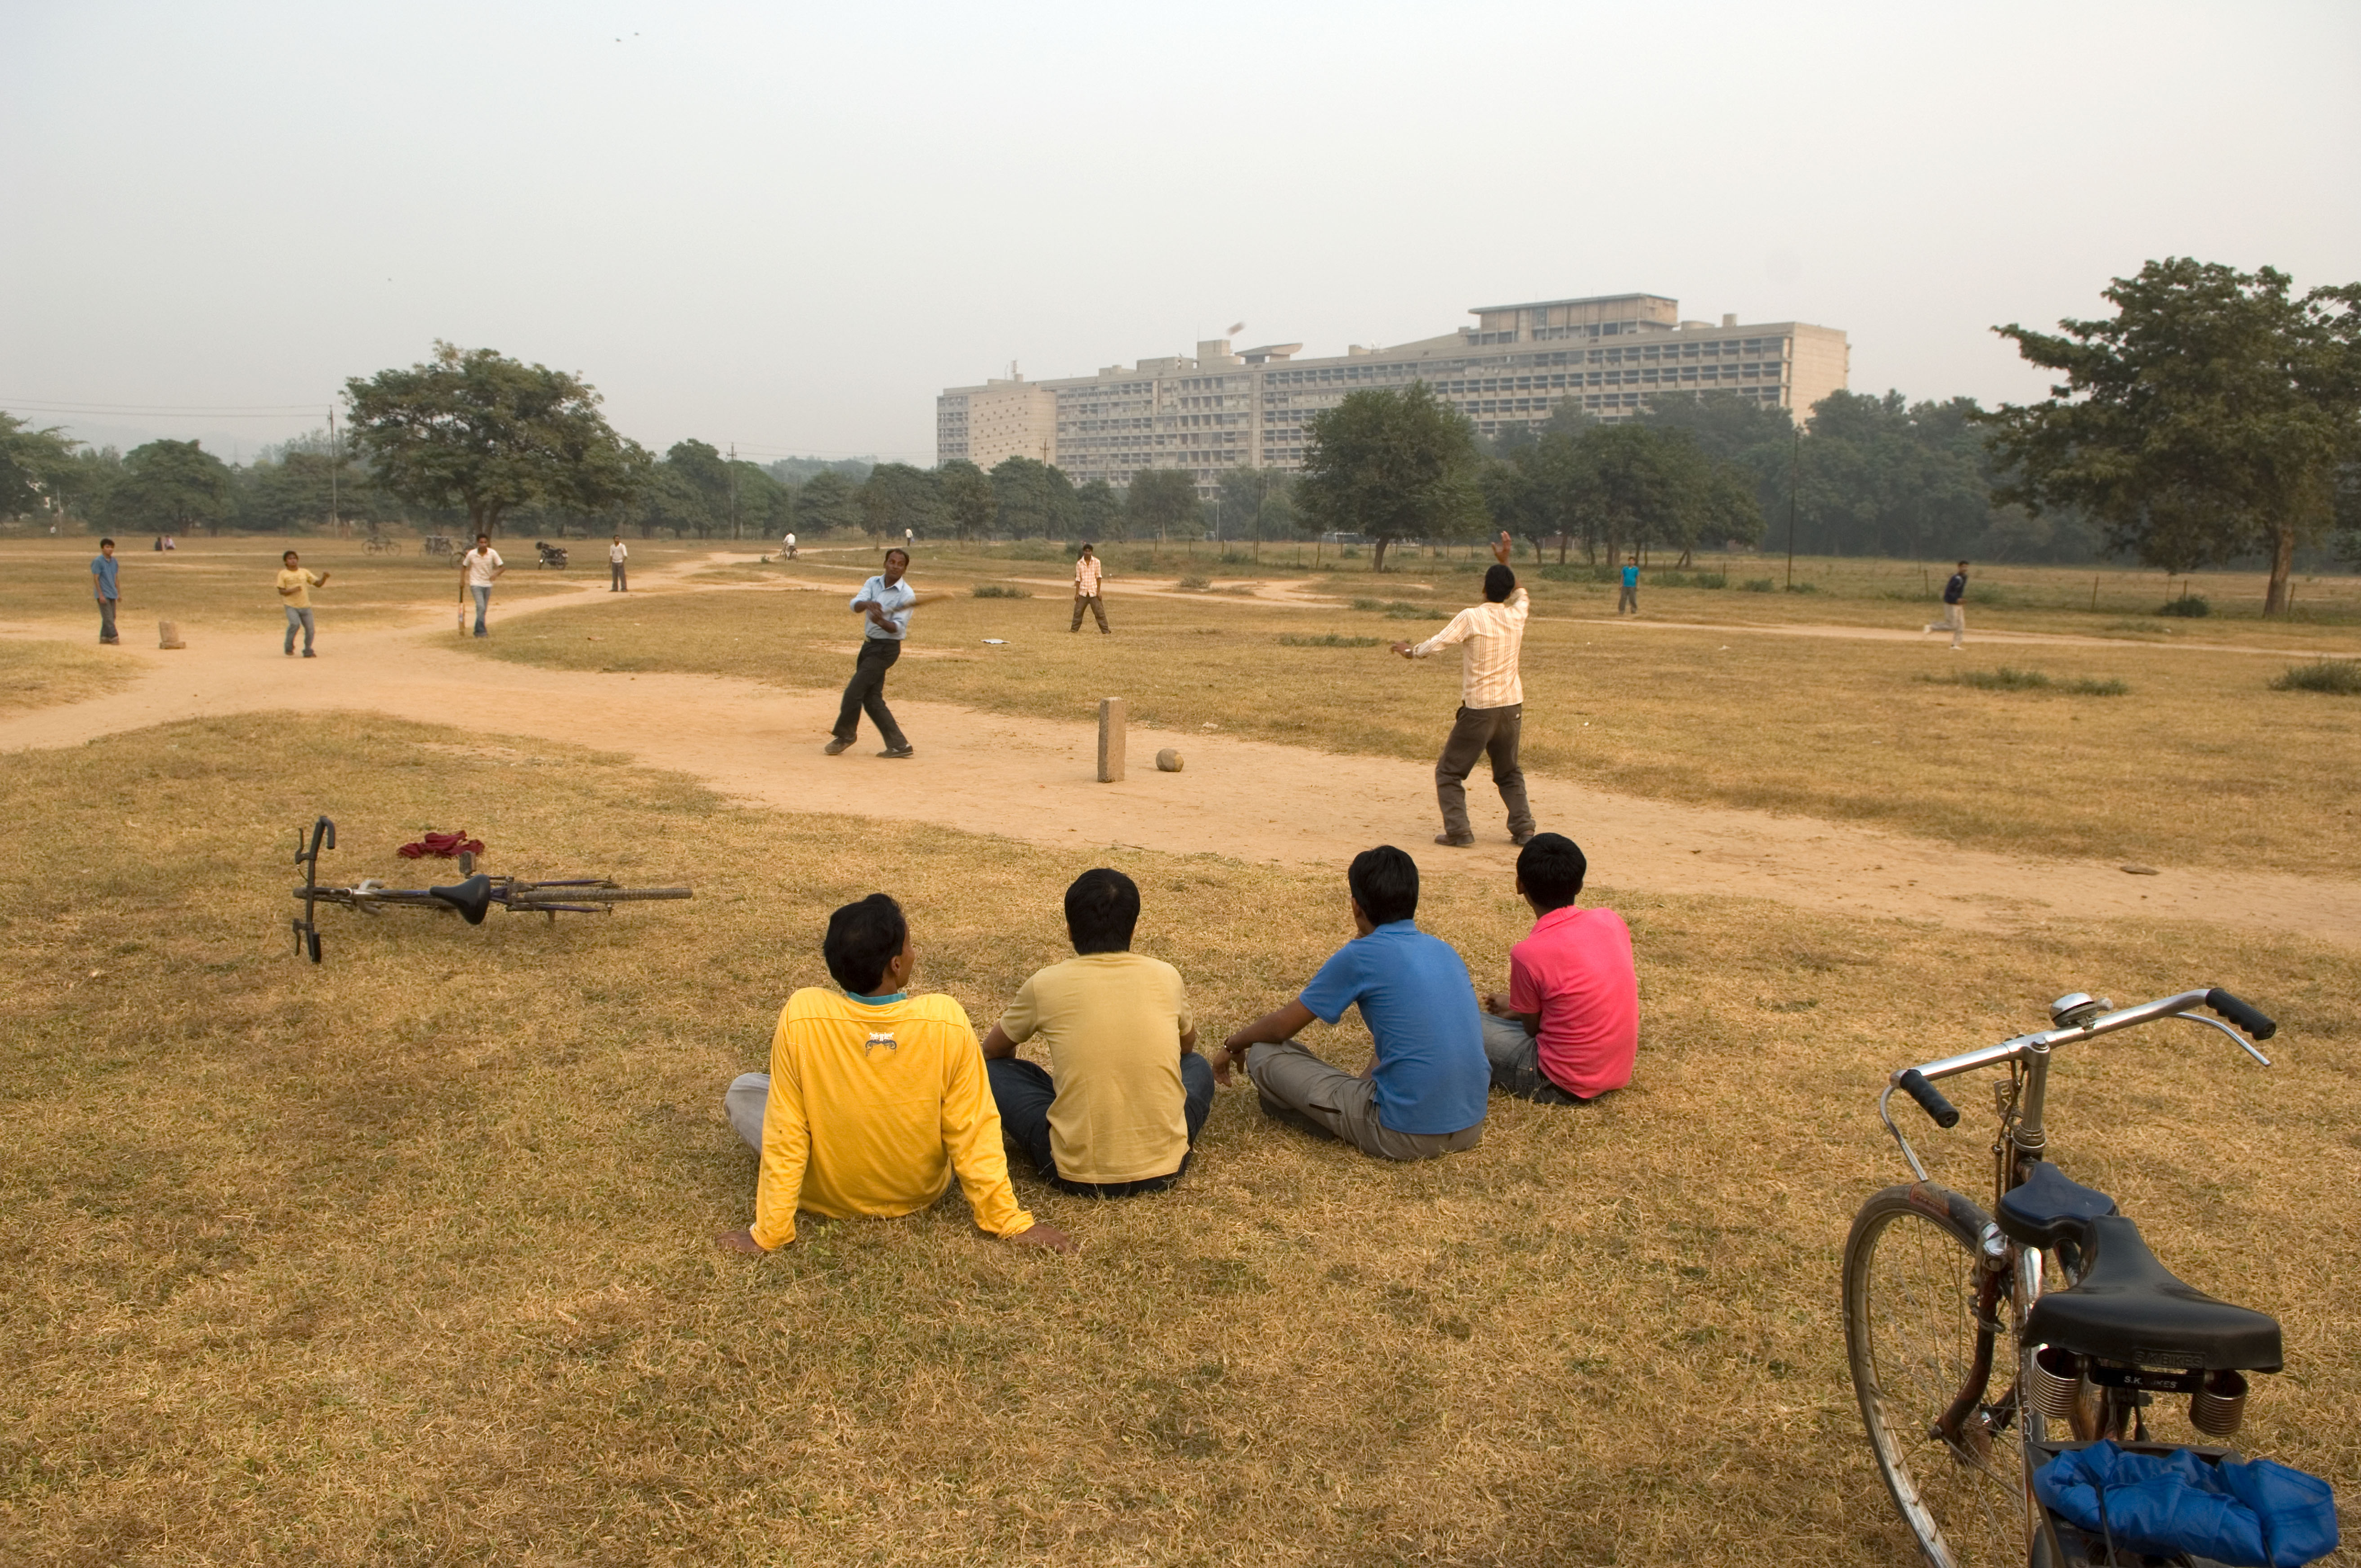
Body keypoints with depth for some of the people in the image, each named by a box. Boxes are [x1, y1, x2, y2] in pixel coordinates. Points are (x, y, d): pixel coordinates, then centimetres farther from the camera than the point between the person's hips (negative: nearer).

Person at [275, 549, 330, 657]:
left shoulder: (304, 572, 11)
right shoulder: (283, 574, 3)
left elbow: (318, 584, 9)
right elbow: (281, 591, -1)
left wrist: (325, 577, -11)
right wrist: (292, 590, -20)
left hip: (305, 606, 3)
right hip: (291, 606, -3)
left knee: (310, 628, -2)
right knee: (295, 624, -25)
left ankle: (308, 651, 17)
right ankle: (289, 648, -5)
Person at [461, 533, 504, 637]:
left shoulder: (493, 553, -6)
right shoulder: (471, 554, -8)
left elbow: (502, 567, -4)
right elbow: (464, 567, 6)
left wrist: (496, 574, -24)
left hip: (488, 584, 3)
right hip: (476, 584, -3)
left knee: (484, 610, 11)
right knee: (481, 608, -19)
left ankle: (478, 631, 28)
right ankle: (481, 631, -19)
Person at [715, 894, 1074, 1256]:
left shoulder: (801, 1015, -27)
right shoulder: (947, 1019, -26)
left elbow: (784, 1135, -20)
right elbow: (973, 1132, -19)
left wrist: (768, 1233, -10)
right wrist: (1010, 1221, -8)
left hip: (829, 1197, -1)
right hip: (920, 1193, 1)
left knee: (741, 1092, 19)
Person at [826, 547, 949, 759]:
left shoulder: (907, 594, -12)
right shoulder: (873, 583, 5)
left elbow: (898, 628, -20)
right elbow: (855, 604, -12)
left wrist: (882, 622, -41)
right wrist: (868, 604, -34)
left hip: (886, 648, -7)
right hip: (869, 644, 7)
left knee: (854, 692, -9)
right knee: (871, 699, 8)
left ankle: (845, 736, 11)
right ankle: (899, 745, 11)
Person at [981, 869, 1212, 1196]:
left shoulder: (1045, 985, -2)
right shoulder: (1166, 977, 2)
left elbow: (993, 1051, 18)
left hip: (1079, 1174, -2)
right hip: (1165, 1167, 3)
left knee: (995, 1071, 17)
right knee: (1197, 1066, 30)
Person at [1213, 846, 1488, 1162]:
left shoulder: (1361, 955, -8)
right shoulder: (1444, 951, 10)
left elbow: (1281, 1027, 2)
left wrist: (1233, 1046, 22)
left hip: (1407, 1137, -6)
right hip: (1470, 1128, 7)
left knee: (1263, 1053, 2)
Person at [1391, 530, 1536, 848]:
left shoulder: (1472, 617, -13)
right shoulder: (1517, 615, 2)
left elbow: (1436, 643, -13)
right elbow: (1519, 593, 25)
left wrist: (1411, 652, 5)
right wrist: (1504, 563, 27)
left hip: (1479, 709, -5)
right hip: (1512, 706, 5)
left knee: (1449, 771, 6)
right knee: (1509, 773, 22)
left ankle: (1458, 831, -5)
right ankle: (1523, 828, 12)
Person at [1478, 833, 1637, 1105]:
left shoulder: (1528, 954, -21)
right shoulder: (1612, 921, -3)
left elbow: (1532, 1028, -6)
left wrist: (1510, 1008, 16)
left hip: (1565, 1087, -6)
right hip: (1620, 1071, 6)